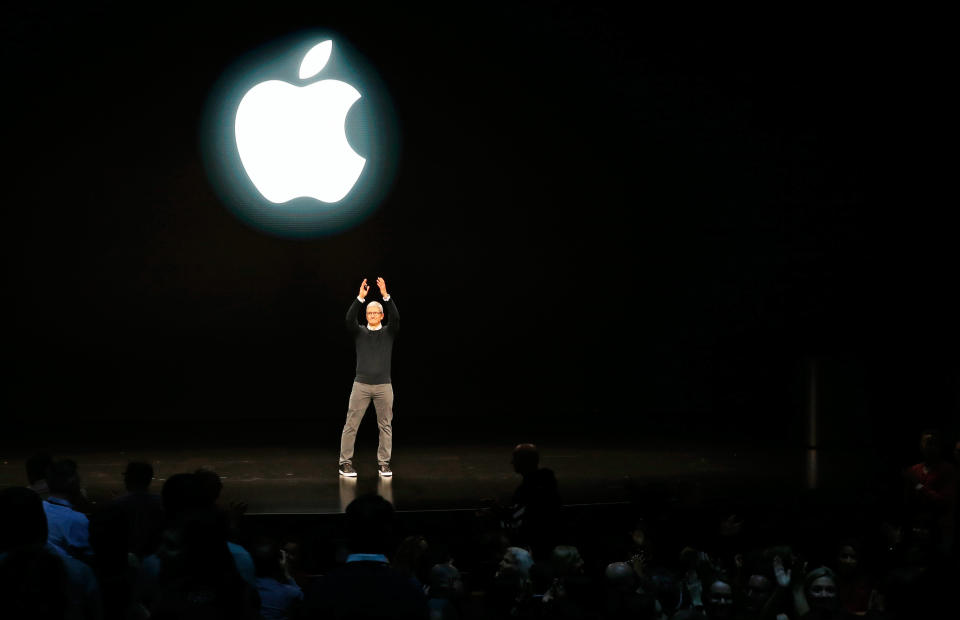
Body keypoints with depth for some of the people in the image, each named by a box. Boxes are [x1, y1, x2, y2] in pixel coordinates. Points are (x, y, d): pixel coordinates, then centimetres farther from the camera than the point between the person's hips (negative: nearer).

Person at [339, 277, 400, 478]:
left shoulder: (389, 332, 6)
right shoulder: (359, 332, 7)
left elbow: (396, 318, -12)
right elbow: (349, 319, -12)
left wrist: (386, 296, -23)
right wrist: (360, 297, -22)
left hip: (384, 386, 1)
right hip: (361, 385, -1)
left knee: (385, 425, 4)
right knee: (351, 425, -2)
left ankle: (384, 463, 13)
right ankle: (345, 463, 3)